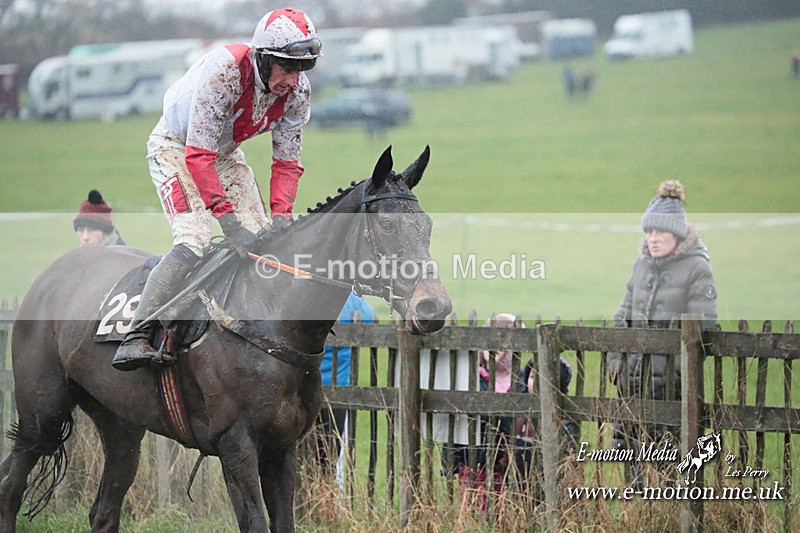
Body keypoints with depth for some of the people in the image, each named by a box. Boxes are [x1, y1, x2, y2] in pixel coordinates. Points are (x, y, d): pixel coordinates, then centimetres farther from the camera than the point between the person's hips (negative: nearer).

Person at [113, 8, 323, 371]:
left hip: (225, 153, 7)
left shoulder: (297, 91, -16)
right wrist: (229, 221, -41)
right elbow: (198, 155, -36)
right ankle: (135, 338, -30)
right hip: (175, 147, -7)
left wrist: (280, 217, -23)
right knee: (193, 242, -25)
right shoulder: (224, 71, -36)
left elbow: (286, 160, -7)